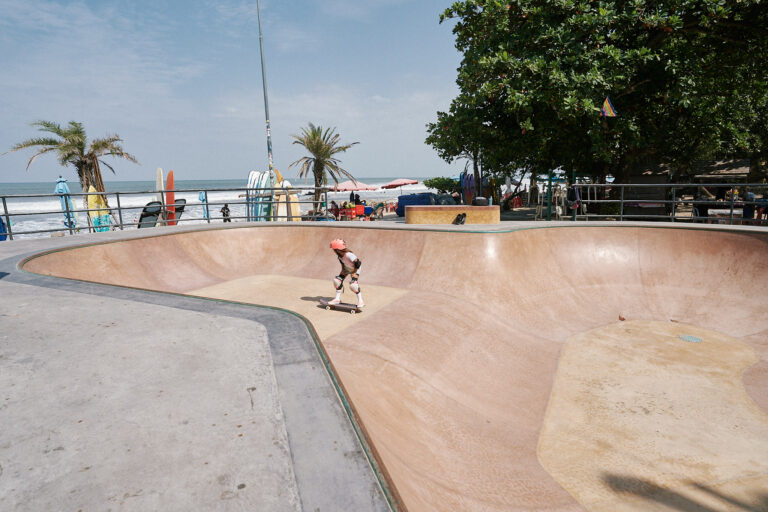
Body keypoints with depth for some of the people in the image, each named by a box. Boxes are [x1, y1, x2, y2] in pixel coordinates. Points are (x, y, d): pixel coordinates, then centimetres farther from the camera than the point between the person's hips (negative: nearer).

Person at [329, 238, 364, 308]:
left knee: (353, 285, -23)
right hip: (346, 268, 8)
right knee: (337, 280, -3)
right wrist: (343, 269, 1)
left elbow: (358, 263, -30)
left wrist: (354, 273, -19)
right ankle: (337, 299, 11)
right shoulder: (339, 254, -16)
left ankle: (360, 301, -5)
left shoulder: (349, 255, -38)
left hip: (355, 269, -8)